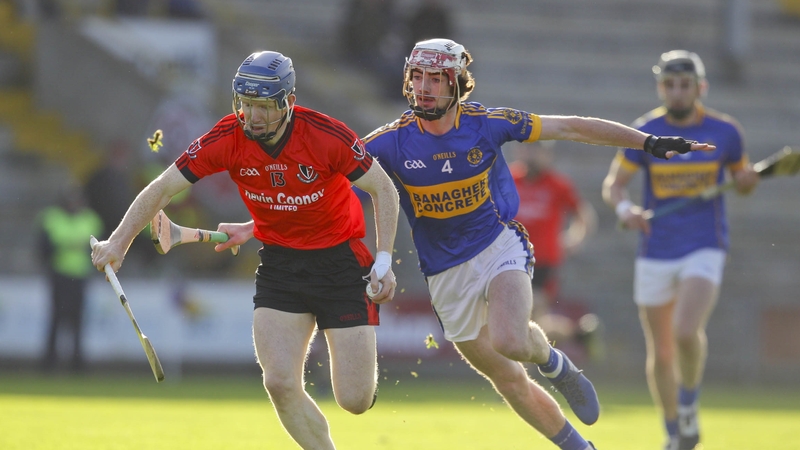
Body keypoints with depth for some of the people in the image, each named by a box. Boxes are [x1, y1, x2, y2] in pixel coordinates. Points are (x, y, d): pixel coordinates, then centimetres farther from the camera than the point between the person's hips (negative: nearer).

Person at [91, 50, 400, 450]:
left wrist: (384, 261, -16)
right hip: (279, 263, 3)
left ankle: (364, 370, 31)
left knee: (355, 401, -7)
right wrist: (119, 241, -17)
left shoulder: (327, 136, -22)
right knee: (280, 383, -16)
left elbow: (383, 190, -9)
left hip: (341, 261, -3)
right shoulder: (227, 138, -14)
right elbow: (162, 188, -7)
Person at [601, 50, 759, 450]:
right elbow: (612, 184, -3)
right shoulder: (644, 132, -2)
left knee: (686, 331, -26)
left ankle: (689, 405, 1)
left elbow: (742, 179, 13)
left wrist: (748, 179, -10)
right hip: (655, 255, 2)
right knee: (660, 353, 7)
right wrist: (624, 208, -25)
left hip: (704, 251, -2)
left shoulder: (724, 131, -1)